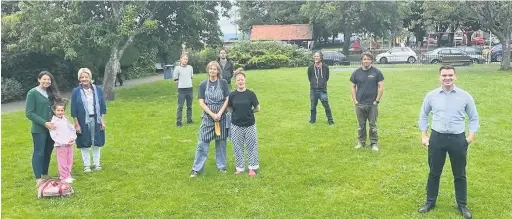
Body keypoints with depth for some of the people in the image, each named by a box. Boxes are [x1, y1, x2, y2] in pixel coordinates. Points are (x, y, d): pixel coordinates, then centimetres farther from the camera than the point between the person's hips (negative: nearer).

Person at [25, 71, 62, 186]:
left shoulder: (50, 92, 10)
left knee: (48, 152, 12)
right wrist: (44, 123, -18)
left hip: (51, 128, 6)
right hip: (39, 129, -6)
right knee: (39, 153, -2)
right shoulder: (32, 93, -8)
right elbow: (29, 113, -12)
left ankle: (45, 175, 25)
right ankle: (38, 179, 4)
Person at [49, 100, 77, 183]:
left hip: (70, 144, 6)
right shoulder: (53, 122, -9)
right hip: (60, 145, -6)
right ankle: (64, 177, 8)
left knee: (69, 161, 12)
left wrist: (72, 137, -6)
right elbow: (53, 135, -14)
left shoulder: (66, 119, 9)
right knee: (62, 162, 0)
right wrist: (63, 142, -19)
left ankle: (68, 176, 23)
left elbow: (72, 129, 13)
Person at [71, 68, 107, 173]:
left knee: (97, 143, 10)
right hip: (83, 121, -2)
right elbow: (73, 110, -4)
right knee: (84, 144, 6)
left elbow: (102, 106, 4)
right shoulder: (76, 91, -6)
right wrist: (76, 124, -8)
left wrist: (102, 120, 0)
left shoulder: (97, 90, 0)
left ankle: (97, 164, 24)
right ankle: (86, 165, 20)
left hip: (96, 120, 2)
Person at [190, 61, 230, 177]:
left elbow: (227, 100, -3)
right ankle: (196, 168, 7)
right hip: (207, 117, 0)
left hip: (222, 116, 0)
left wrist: (219, 113, -13)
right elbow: (201, 103, -3)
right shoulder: (203, 84, 0)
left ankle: (221, 165, 24)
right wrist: (212, 115, -13)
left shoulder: (223, 83, -1)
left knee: (221, 142, 10)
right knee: (202, 143, 1)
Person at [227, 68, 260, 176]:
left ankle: (252, 168, 20)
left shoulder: (250, 94, -6)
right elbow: (229, 109, 5)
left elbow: (257, 108, 0)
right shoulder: (232, 95, -3)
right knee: (237, 147, 9)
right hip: (236, 125, 1)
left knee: (251, 146, 7)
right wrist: (238, 112, -2)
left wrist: (248, 111, 2)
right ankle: (239, 168, 23)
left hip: (250, 125, -1)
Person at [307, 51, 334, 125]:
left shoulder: (325, 67, -6)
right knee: (313, 106, 12)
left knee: (326, 106, 0)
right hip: (313, 90, 2)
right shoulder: (310, 68, -5)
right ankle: (312, 119, 28)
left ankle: (330, 120, 13)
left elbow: (327, 77, 10)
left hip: (322, 90, -1)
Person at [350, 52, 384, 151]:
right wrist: (355, 100, 1)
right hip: (360, 104, 2)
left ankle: (374, 143, 13)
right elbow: (353, 87, 9)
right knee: (361, 125, 10)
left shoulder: (377, 72, -2)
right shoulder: (356, 73, 4)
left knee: (373, 125, 4)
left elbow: (381, 87, -1)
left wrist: (377, 100, -7)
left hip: (372, 104, -2)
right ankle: (361, 142, 22)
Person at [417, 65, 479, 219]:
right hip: (437, 138, 1)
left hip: (458, 139, 0)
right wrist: (424, 136, 5)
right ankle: (430, 202, 26)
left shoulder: (465, 96, -2)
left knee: (459, 174, 11)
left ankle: (462, 205, 26)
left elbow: (474, 118, 7)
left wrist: (471, 136, -4)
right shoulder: (431, 96, -1)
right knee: (434, 173, 11)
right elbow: (423, 116, 11)